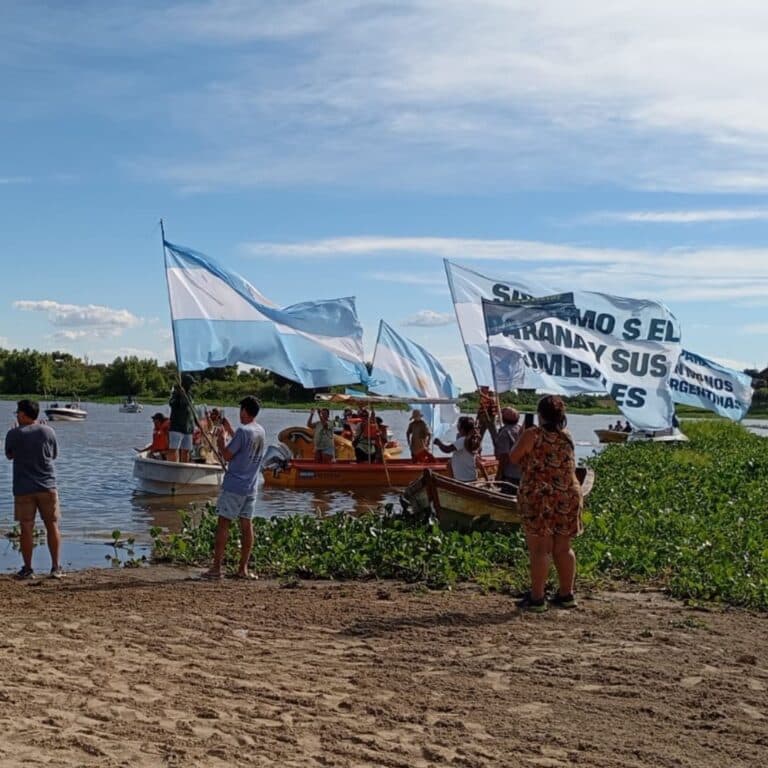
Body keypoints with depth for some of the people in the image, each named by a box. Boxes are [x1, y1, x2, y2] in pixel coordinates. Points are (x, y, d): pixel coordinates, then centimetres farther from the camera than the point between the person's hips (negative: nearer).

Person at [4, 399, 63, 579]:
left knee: (26, 529, 5)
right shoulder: (48, 431, -1)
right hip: (47, 486, 2)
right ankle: (56, 567, 8)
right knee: (52, 526, 8)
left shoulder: (13, 434, -7)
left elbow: (9, 456, 10)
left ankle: (27, 569, 9)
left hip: (23, 488, -1)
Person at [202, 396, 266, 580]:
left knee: (223, 523, -2)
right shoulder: (261, 432, 9)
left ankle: (216, 567, -3)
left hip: (234, 485, -7)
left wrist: (220, 442, 3)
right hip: (250, 487, 7)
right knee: (246, 525, 7)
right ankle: (243, 569, 8)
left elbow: (227, 455, -13)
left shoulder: (242, 431, -15)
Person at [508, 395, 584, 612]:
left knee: (539, 549, -3)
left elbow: (514, 458, 1)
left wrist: (521, 439, 17)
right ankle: (566, 594, 19)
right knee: (563, 548, 13)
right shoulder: (567, 437, 8)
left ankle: (536, 598, -1)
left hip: (539, 498, -5)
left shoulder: (532, 436, -9)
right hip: (568, 497, 5)